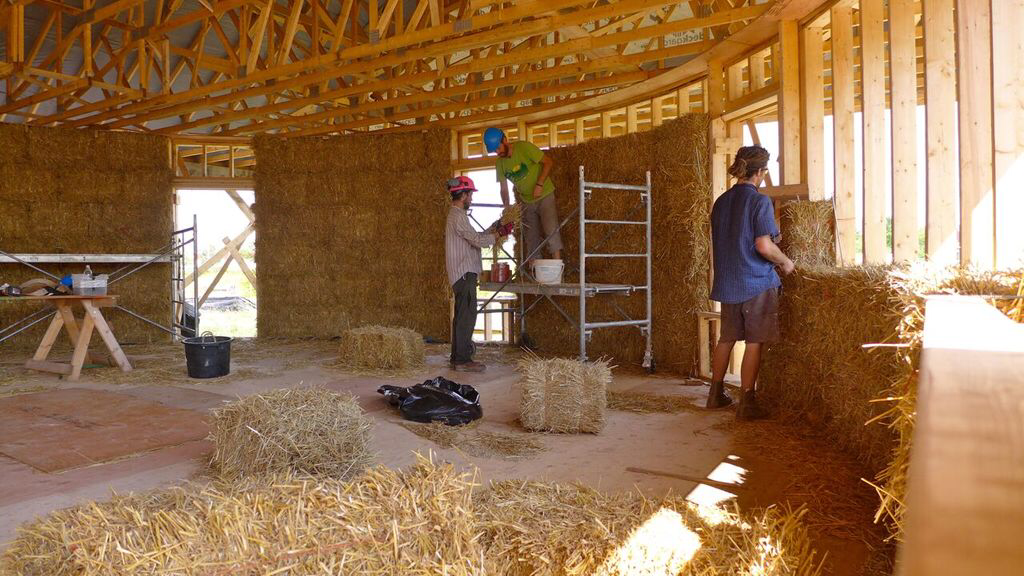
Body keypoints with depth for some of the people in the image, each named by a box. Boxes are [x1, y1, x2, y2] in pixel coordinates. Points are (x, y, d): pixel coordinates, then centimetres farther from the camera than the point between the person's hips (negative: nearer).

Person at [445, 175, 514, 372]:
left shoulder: (456, 214, 19)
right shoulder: (458, 216, -14)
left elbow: (476, 237, 19)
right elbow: (478, 240, -18)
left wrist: (496, 226, 17)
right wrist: (500, 233, -6)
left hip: (462, 273, 11)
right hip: (464, 273, -11)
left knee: (462, 316, 13)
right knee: (466, 316, -9)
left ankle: (457, 357, 18)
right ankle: (463, 359, -7)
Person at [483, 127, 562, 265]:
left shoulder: (524, 147, -17)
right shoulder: (500, 163, -1)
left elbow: (548, 162, -17)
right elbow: (504, 189, 2)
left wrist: (539, 184, -24)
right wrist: (507, 210, -10)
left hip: (544, 196, -5)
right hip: (526, 201, 6)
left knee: (551, 229, -19)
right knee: (531, 238, 7)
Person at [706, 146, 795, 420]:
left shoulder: (721, 202, 8)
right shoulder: (760, 201, -12)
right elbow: (764, 246, -18)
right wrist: (785, 263, 0)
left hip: (727, 282, 6)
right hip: (757, 282, -6)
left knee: (727, 338, 16)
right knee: (754, 342, 1)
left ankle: (716, 393, 25)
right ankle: (747, 402, 4)